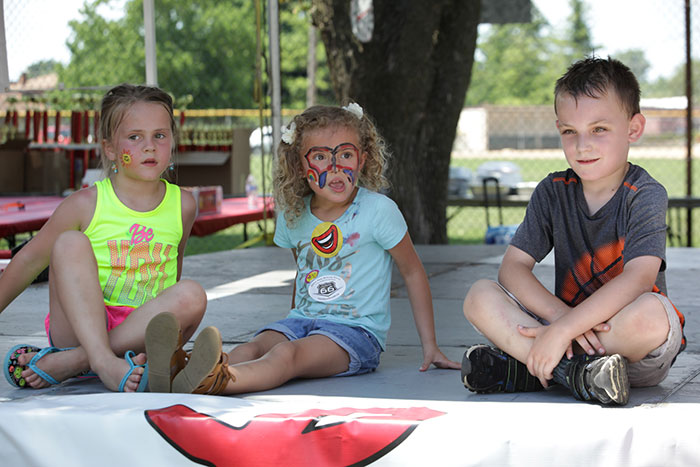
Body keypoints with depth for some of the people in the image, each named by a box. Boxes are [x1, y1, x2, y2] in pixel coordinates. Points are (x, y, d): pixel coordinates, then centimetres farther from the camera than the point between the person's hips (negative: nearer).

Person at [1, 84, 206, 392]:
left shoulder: (182, 205, 5)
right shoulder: (86, 204, -3)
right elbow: (31, 260, 6)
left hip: (138, 335, 2)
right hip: (78, 327, -2)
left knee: (192, 295, -27)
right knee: (71, 243, -22)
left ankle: (68, 362, -30)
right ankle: (103, 362, -41)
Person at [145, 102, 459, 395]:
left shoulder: (378, 210, -7)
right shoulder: (292, 216, 8)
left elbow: (413, 272, 2)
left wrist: (429, 345, 2)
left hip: (357, 330, -5)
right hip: (303, 321, 5)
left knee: (286, 355, -34)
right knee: (254, 347, -27)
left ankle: (212, 381, -63)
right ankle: (178, 370, -56)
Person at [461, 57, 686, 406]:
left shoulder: (646, 195, -10)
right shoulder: (552, 192, 4)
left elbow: (638, 279, -25)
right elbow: (512, 267, -3)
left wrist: (563, 329, -31)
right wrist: (561, 316, -21)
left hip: (637, 357, -4)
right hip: (566, 327, 4)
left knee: (651, 312, -38)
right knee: (480, 296, -13)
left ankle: (523, 369, -24)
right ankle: (572, 372, -29)